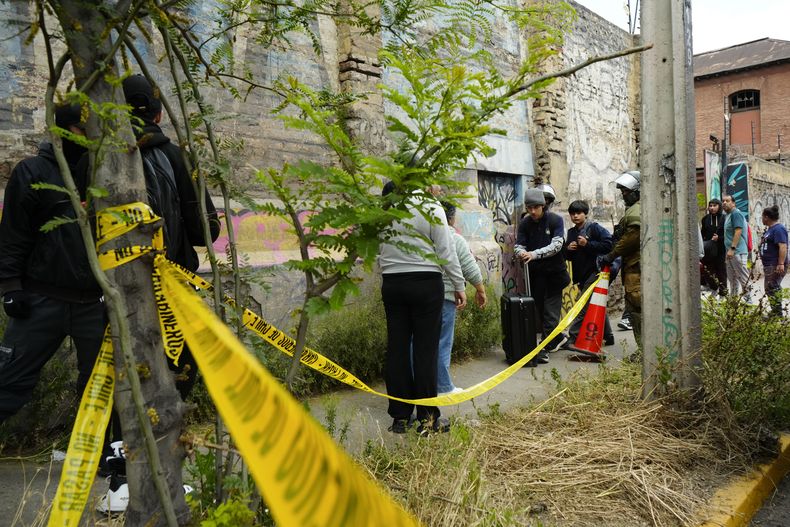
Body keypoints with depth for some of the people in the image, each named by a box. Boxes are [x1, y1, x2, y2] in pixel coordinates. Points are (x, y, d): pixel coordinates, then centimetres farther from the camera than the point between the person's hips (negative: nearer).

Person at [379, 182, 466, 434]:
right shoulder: (430, 205, -5)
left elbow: (377, 252, 5)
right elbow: (445, 250, -5)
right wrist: (459, 285, 1)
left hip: (392, 283, 3)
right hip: (426, 282, -3)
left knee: (397, 348, 7)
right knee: (426, 349, 2)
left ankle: (400, 416, 14)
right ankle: (427, 417, 7)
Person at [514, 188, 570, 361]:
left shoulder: (556, 220, -7)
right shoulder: (524, 223, 2)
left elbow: (556, 245, -18)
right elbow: (518, 245, -1)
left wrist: (535, 254, -31)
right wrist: (521, 253, -26)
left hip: (554, 272, -4)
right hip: (535, 273, 4)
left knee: (551, 312, -5)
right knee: (539, 310, 11)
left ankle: (545, 348, -4)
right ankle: (557, 337, 31)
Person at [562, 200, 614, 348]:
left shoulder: (594, 228, -6)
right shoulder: (571, 232, 15)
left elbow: (608, 244, -16)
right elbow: (567, 256, 21)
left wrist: (587, 244, -19)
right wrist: (568, 249, -2)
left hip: (593, 272, -8)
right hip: (580, 274, 8)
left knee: (584, 306, -11)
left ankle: (573, 337, -11)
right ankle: (608, 336, 24)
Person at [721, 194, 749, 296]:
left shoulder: (736, 213, -10)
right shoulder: (727, 215, 19)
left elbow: (738, 231, -19)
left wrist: (732, 248, -23)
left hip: (738, 251, -10)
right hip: (731, 253, 10)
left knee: (743, 277, -7)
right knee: (732, 278, 14)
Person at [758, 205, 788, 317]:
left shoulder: (778, 229, -16)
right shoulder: (770, 229, 16)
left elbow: (783, 247, -24)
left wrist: (781, 264, -29)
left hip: (776, 265, -11)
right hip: (770, 265, 11)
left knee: (772, 289, -11)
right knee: (772, 288, 15)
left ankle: (777, 314, -8)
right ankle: (775, 312, 23)